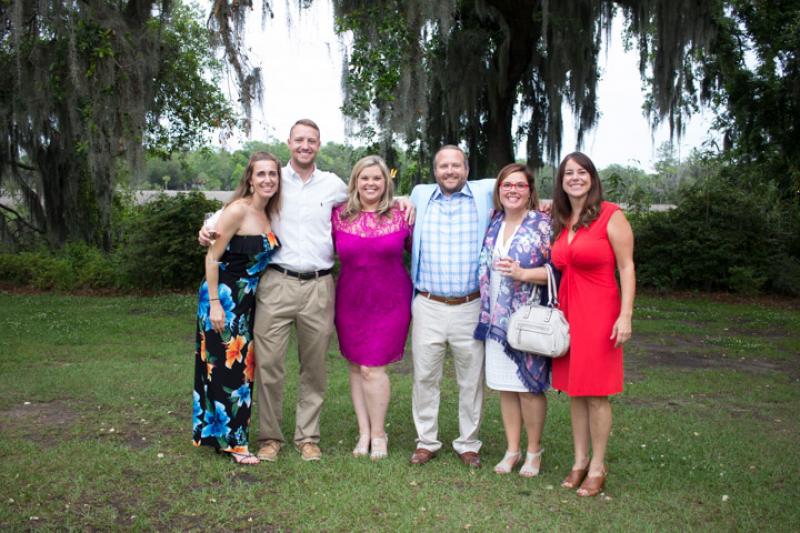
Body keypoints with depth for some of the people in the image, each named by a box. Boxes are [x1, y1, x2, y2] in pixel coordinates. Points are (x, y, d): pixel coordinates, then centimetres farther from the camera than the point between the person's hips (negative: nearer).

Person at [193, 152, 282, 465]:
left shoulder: (268, 213, 7)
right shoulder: (238, 210, -16)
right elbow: (212, 258, -16)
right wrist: (214, 303, -18)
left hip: (247, 300, 8)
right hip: (223, 297, -8)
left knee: (242, 366, 14)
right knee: (225, 366, -1)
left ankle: (226, 435, 28)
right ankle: (230, 441, 10)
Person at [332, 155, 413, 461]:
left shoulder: (400, 216, -1)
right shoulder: (339, 215, 1)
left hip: (389, 302, -2)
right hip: (350, 301, 3)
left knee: (371, 368, -5)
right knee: (356, 366, 7)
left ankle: (378, 434, 11)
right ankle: (364, 432, 19)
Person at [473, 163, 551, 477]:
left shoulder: (543, 224, -6)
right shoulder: (493, 224, 10)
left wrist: (523, 274, -21)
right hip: (496, 319, 5)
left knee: (529, 386, 2)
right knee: (505, 386, 11)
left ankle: (534, 451, 20)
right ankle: (512, 449, 24)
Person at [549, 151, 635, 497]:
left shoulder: (610, 216, -7)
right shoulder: (560, 222, 11)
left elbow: (626, 268, -9)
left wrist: (625, 316, -15)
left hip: (599, 312, -6)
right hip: (567, 311, 6)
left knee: (596, 393, 0)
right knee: (574, 390, 11)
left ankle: (597, 468, 13)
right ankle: (580, 462, 22)